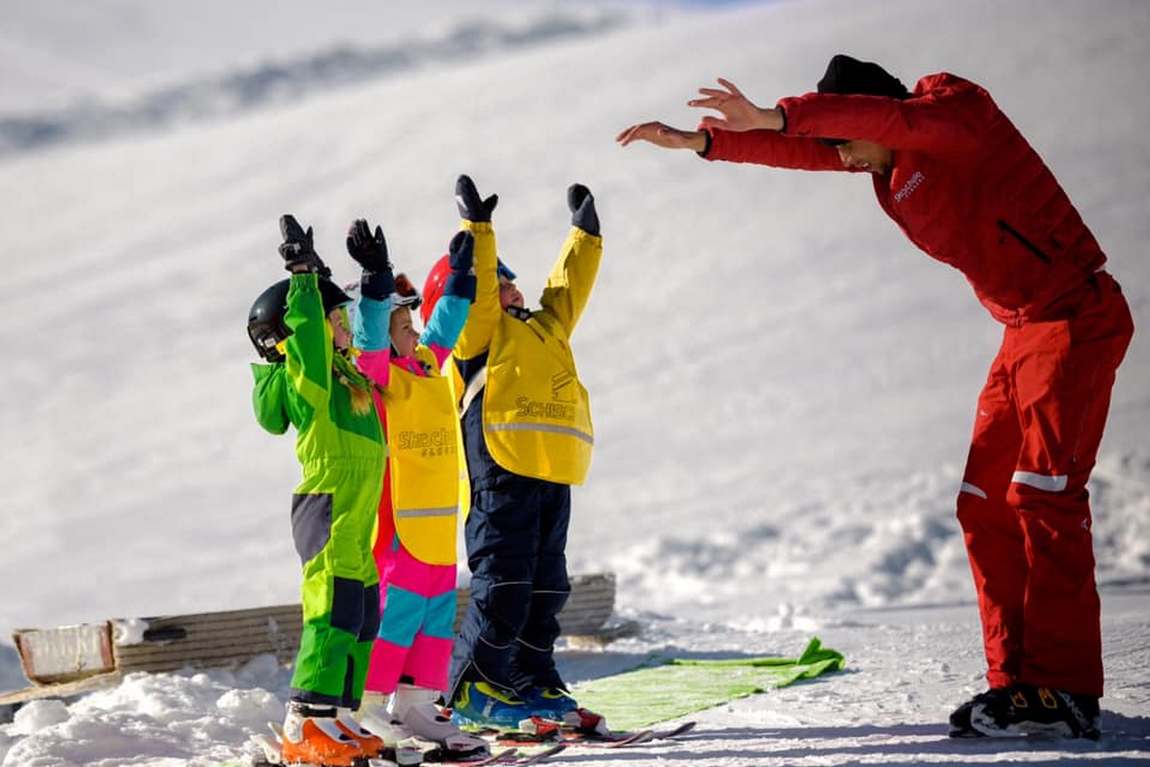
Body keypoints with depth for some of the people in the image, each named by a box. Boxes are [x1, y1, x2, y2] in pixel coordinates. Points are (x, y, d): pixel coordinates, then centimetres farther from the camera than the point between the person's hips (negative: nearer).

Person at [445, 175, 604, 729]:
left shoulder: (545, 327, 29)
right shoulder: (482, 330, 7)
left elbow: (569, 285, 37)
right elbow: (476, 287, -7)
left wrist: (584, 231, 40)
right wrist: (477, 226, -10)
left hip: (554, 472, 8)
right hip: (503, 466, -8)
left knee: (545, 585, 10)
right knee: (503, 581, -10)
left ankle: (534, 684, 17)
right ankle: (471, 691, -6)